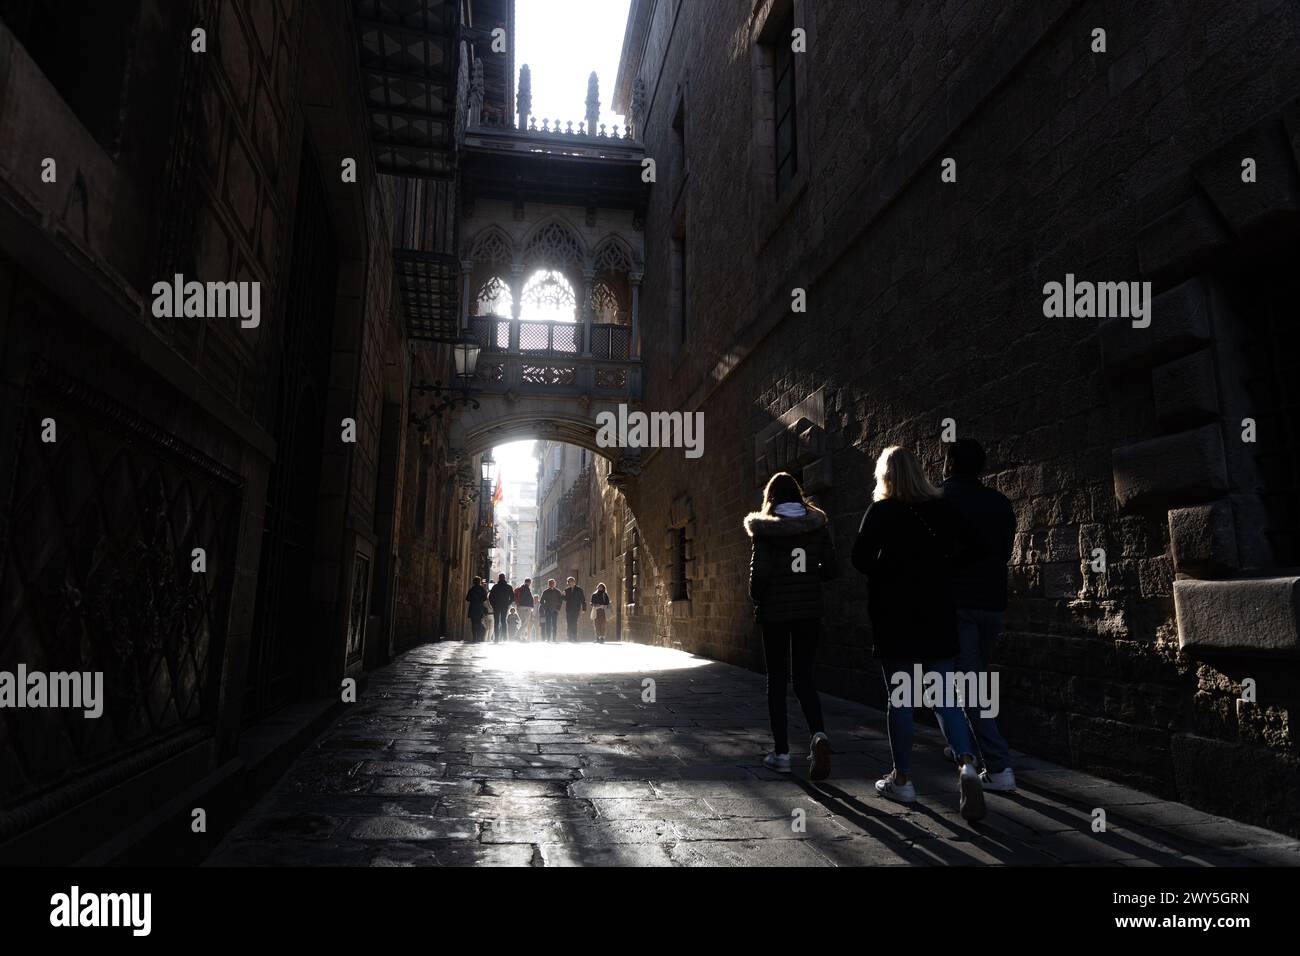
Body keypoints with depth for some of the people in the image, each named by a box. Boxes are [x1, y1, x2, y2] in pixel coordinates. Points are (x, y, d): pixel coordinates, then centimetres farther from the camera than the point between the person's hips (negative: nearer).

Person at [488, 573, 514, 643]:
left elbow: (490, 597, -2)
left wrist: (493, 604, 7)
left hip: (496, 606, -1)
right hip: (505, 607, 1)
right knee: (503, 621, 8)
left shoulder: (495, 586, -1)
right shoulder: (509, 587, 3)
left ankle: (496, 639, -4)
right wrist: (508, 604, 10)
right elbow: (512, 597, 2)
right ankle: (503, 638, 0)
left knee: (496, 622, 2)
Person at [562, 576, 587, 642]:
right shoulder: (567, 590, 13)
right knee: (569, 623, 0)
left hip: (576, 609, -3)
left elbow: (583, 600, 4)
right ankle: (570, 638, 3)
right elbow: (565, 599, 12)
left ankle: (575, 637, -11)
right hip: (568, 609, 3)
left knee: (574, 623, -12)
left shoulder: (579, 590, 4)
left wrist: (583, 609, -3)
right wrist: (564, 596, -10)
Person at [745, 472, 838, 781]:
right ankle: (819, 734, -12)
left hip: (775, 611, -2)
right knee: (804, 677, 12)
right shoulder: (818, 524, 1)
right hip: (809, 611, 3)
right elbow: (830, 569, 1)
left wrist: (757, 599, 3)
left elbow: (759, 572, -14)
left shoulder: (764, 529, -8)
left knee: (777, 680, 9)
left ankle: (781, 752, 12)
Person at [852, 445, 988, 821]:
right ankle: (966, 765, -10)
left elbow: (860, 558, -15)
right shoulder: (940, 508, 4)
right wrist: (939, 570, 8)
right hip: (937, 616, 3)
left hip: (895, 617, -3)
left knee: (901, 699, 6)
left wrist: (885, 576, 3)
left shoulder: (880, 512, -7)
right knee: (944, 696, 9)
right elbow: (974, 546, 1)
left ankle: (901, 780, 15)